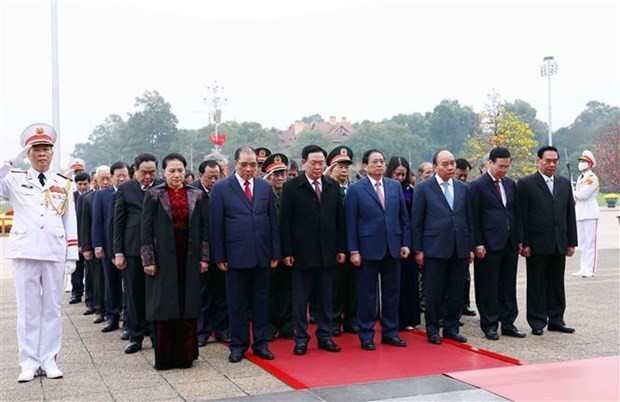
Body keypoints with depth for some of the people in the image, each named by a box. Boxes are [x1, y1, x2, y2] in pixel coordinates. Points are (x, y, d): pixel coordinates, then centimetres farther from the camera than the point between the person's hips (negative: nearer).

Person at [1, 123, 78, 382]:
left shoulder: (63, 184, 11)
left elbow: (70, 222, 9)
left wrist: (72, 256, 4)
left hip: (55, 253, 1)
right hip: (25, 252, -1)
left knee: (52, 308, 5)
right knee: (28, 309, 3)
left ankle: (49, 361, 12)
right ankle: (29, 363, 9)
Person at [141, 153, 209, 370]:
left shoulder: (196, 195, 7)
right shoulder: (153, 194, 1)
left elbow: (204, 227, 7)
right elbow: (147, 228, -2)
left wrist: (204, 257, 2)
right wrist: (148, 260, -7)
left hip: (189, 258, 2)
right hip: (163, 257, -2)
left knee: (188, 306, 4)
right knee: (164, 306, 2)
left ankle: (185, 354, 15)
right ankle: (164, 357, 11)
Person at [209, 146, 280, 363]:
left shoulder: (265, 187, 8)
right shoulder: (221, 188, -2)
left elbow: (273, 222, 9)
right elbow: (216, 225, -2)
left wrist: (275, 253, 5)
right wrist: (219, 257, -5)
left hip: (262, 256, 3)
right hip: (236, 256, -3)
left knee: (261, 301, 9)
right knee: (237, 303, 6)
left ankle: (260, 344, 20)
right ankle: (238, 345, 18)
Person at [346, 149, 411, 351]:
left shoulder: (395, 186, 8)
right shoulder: (355, 189, -3)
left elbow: (404, 217, 10)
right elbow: (351, 222, -5)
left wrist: (405, 243, 4)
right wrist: (353, 251, -9)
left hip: (393, 248, 4)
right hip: (368, 249, -4)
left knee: (392, 293, 10)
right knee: (367, 294, 4)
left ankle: (390, 332, 21)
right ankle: (366, 335, 14)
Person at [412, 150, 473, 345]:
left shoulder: (463, 189, 11)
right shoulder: (423, 188, -1)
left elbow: (469, 219, 13)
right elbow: (416, 222, -1)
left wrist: (471, 247, 9)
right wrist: (418, 249, -5)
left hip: (460, 249, 4)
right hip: (435, 248, -4)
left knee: (456, 292, 8)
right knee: (434, 293, 2)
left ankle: (451, 328, 20)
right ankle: (432, 330, 14)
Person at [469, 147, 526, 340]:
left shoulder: (511, 184, 13)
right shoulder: (477, 186, -6)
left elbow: (516, 213, 16)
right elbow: (474, 217, -7)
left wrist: (519, 239, 10)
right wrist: (478, 244, -12)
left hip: (510, 243, 6)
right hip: (489, 244, -6)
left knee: (509, 286, 10)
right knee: (489, 287, 1)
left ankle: (508, 324, 18)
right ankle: (490, 325, 10)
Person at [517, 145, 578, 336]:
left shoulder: (564, 183, 11)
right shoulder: (526, 184, -4)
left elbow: (570, 214, 12)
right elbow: (522, 216, -7)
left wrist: (572, 242, 7)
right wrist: (524, 243, -11)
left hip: (559, 244, 5)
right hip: (537, 244, -4)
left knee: (557, 283, 10)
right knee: (537, 284, 4)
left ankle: (556, 320, 19)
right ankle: (537, 322, 12)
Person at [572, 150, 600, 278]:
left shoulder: (592, 178, -11)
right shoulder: (580, 178, 16)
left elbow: (582, 194, -18)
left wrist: (573, 193, -2)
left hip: (590, 213, -9)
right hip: (579, 213, 9)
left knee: (590, 241, -6)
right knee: (582, 242, 11)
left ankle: (590, 269, -4)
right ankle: (583, 268, 16)